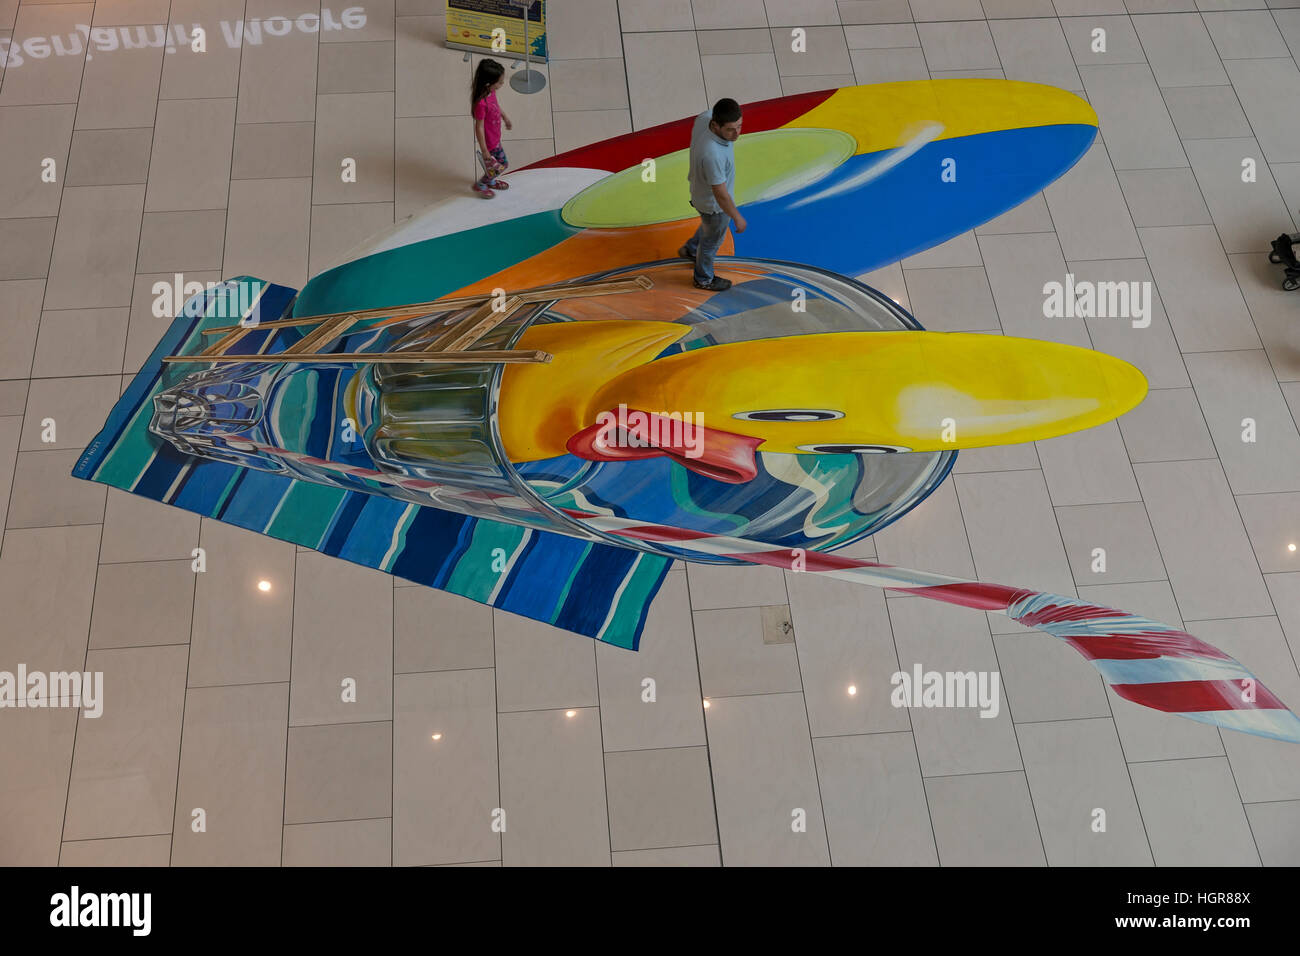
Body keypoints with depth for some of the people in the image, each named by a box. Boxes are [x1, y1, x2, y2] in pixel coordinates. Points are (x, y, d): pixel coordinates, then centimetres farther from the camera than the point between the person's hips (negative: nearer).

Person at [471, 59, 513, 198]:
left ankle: (490, 181, 53)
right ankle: (480, 185, 33)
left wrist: (505, 118, 30)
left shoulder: (491, 92, -12)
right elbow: (479, 128, -29)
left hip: (495, 138, 8)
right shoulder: (481, 104, -38)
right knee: (499, 166, 11)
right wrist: (484, 151, -21)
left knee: (502, 162, 27)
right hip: (489, 142, -8)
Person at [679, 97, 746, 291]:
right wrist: (737, 218, -16)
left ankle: (691, 249, 61)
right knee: (713, 239, 23)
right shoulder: (713, 155, -47)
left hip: (701, 187, 7)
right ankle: (704, 279, 52)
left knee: (711, 224, 36)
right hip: (713, 203, -7)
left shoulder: (705, 117, -24)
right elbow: (720, 194, -33)